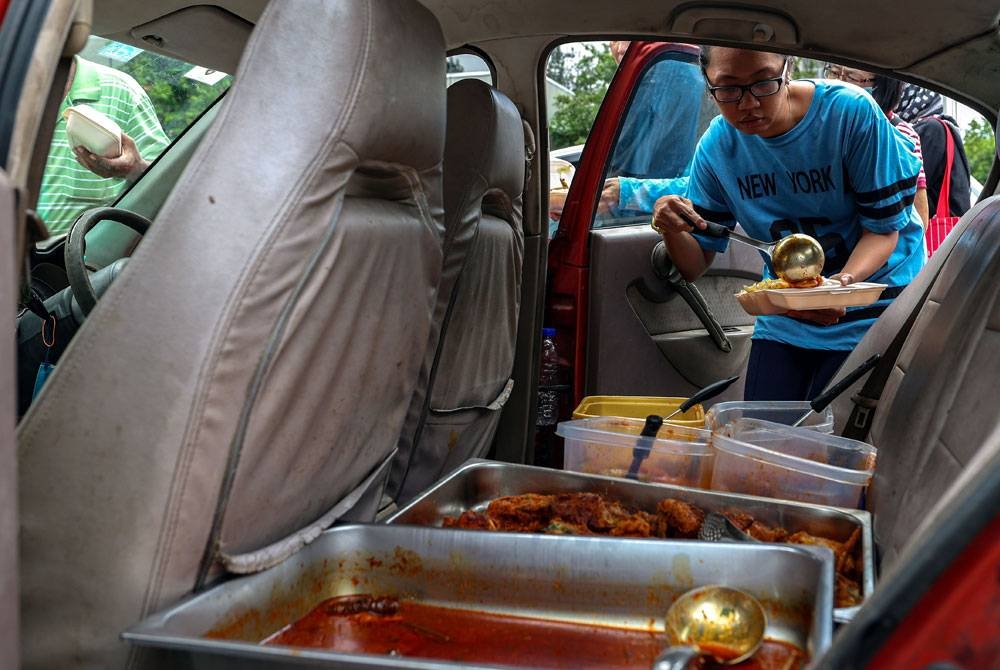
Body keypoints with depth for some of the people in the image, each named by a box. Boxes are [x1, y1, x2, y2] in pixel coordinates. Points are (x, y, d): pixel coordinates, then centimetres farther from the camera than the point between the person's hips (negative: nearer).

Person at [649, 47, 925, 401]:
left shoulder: (851, 111, -19)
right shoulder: (716, 146, -8)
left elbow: (883, 227, -13)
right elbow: (695, 266, -3)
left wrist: (843, 282, -34)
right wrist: (672, 231, -26)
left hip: (870, 313, -3)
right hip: (784, 317, 4)